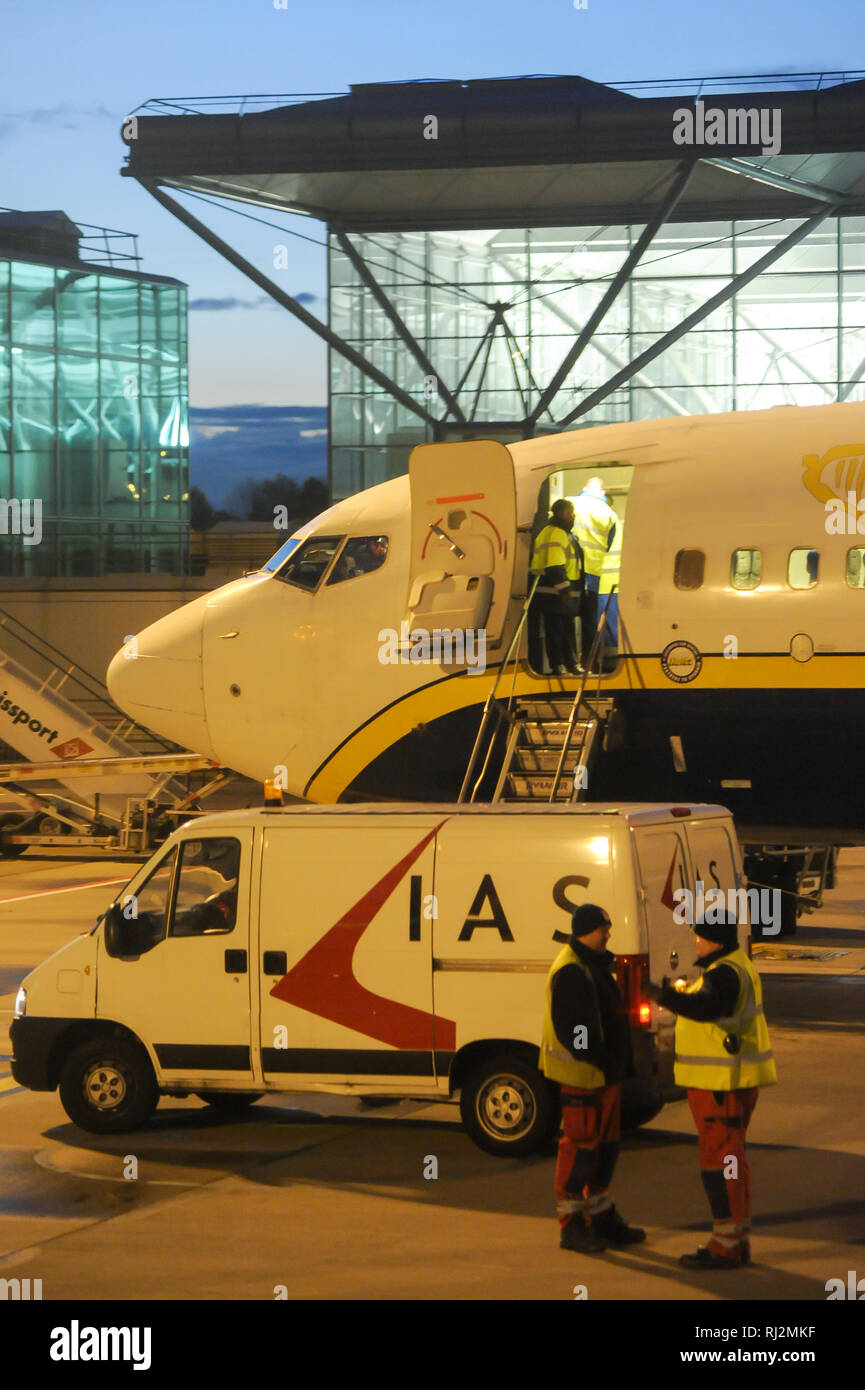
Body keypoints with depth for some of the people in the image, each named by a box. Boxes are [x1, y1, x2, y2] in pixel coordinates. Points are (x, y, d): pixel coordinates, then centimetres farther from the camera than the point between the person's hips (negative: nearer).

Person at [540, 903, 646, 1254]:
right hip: (582, 1075, -10)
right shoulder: (571, 972, -18)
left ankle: (601, 1216, 26)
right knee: (580, 1145, -5)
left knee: (606, 1144, 16)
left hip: (605, 1072, 10)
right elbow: (569, 1028, -23)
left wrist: (618, 1061, 16)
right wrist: (597, 1061, -22)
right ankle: (571, 1224, 1)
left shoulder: (597, 966, 16)